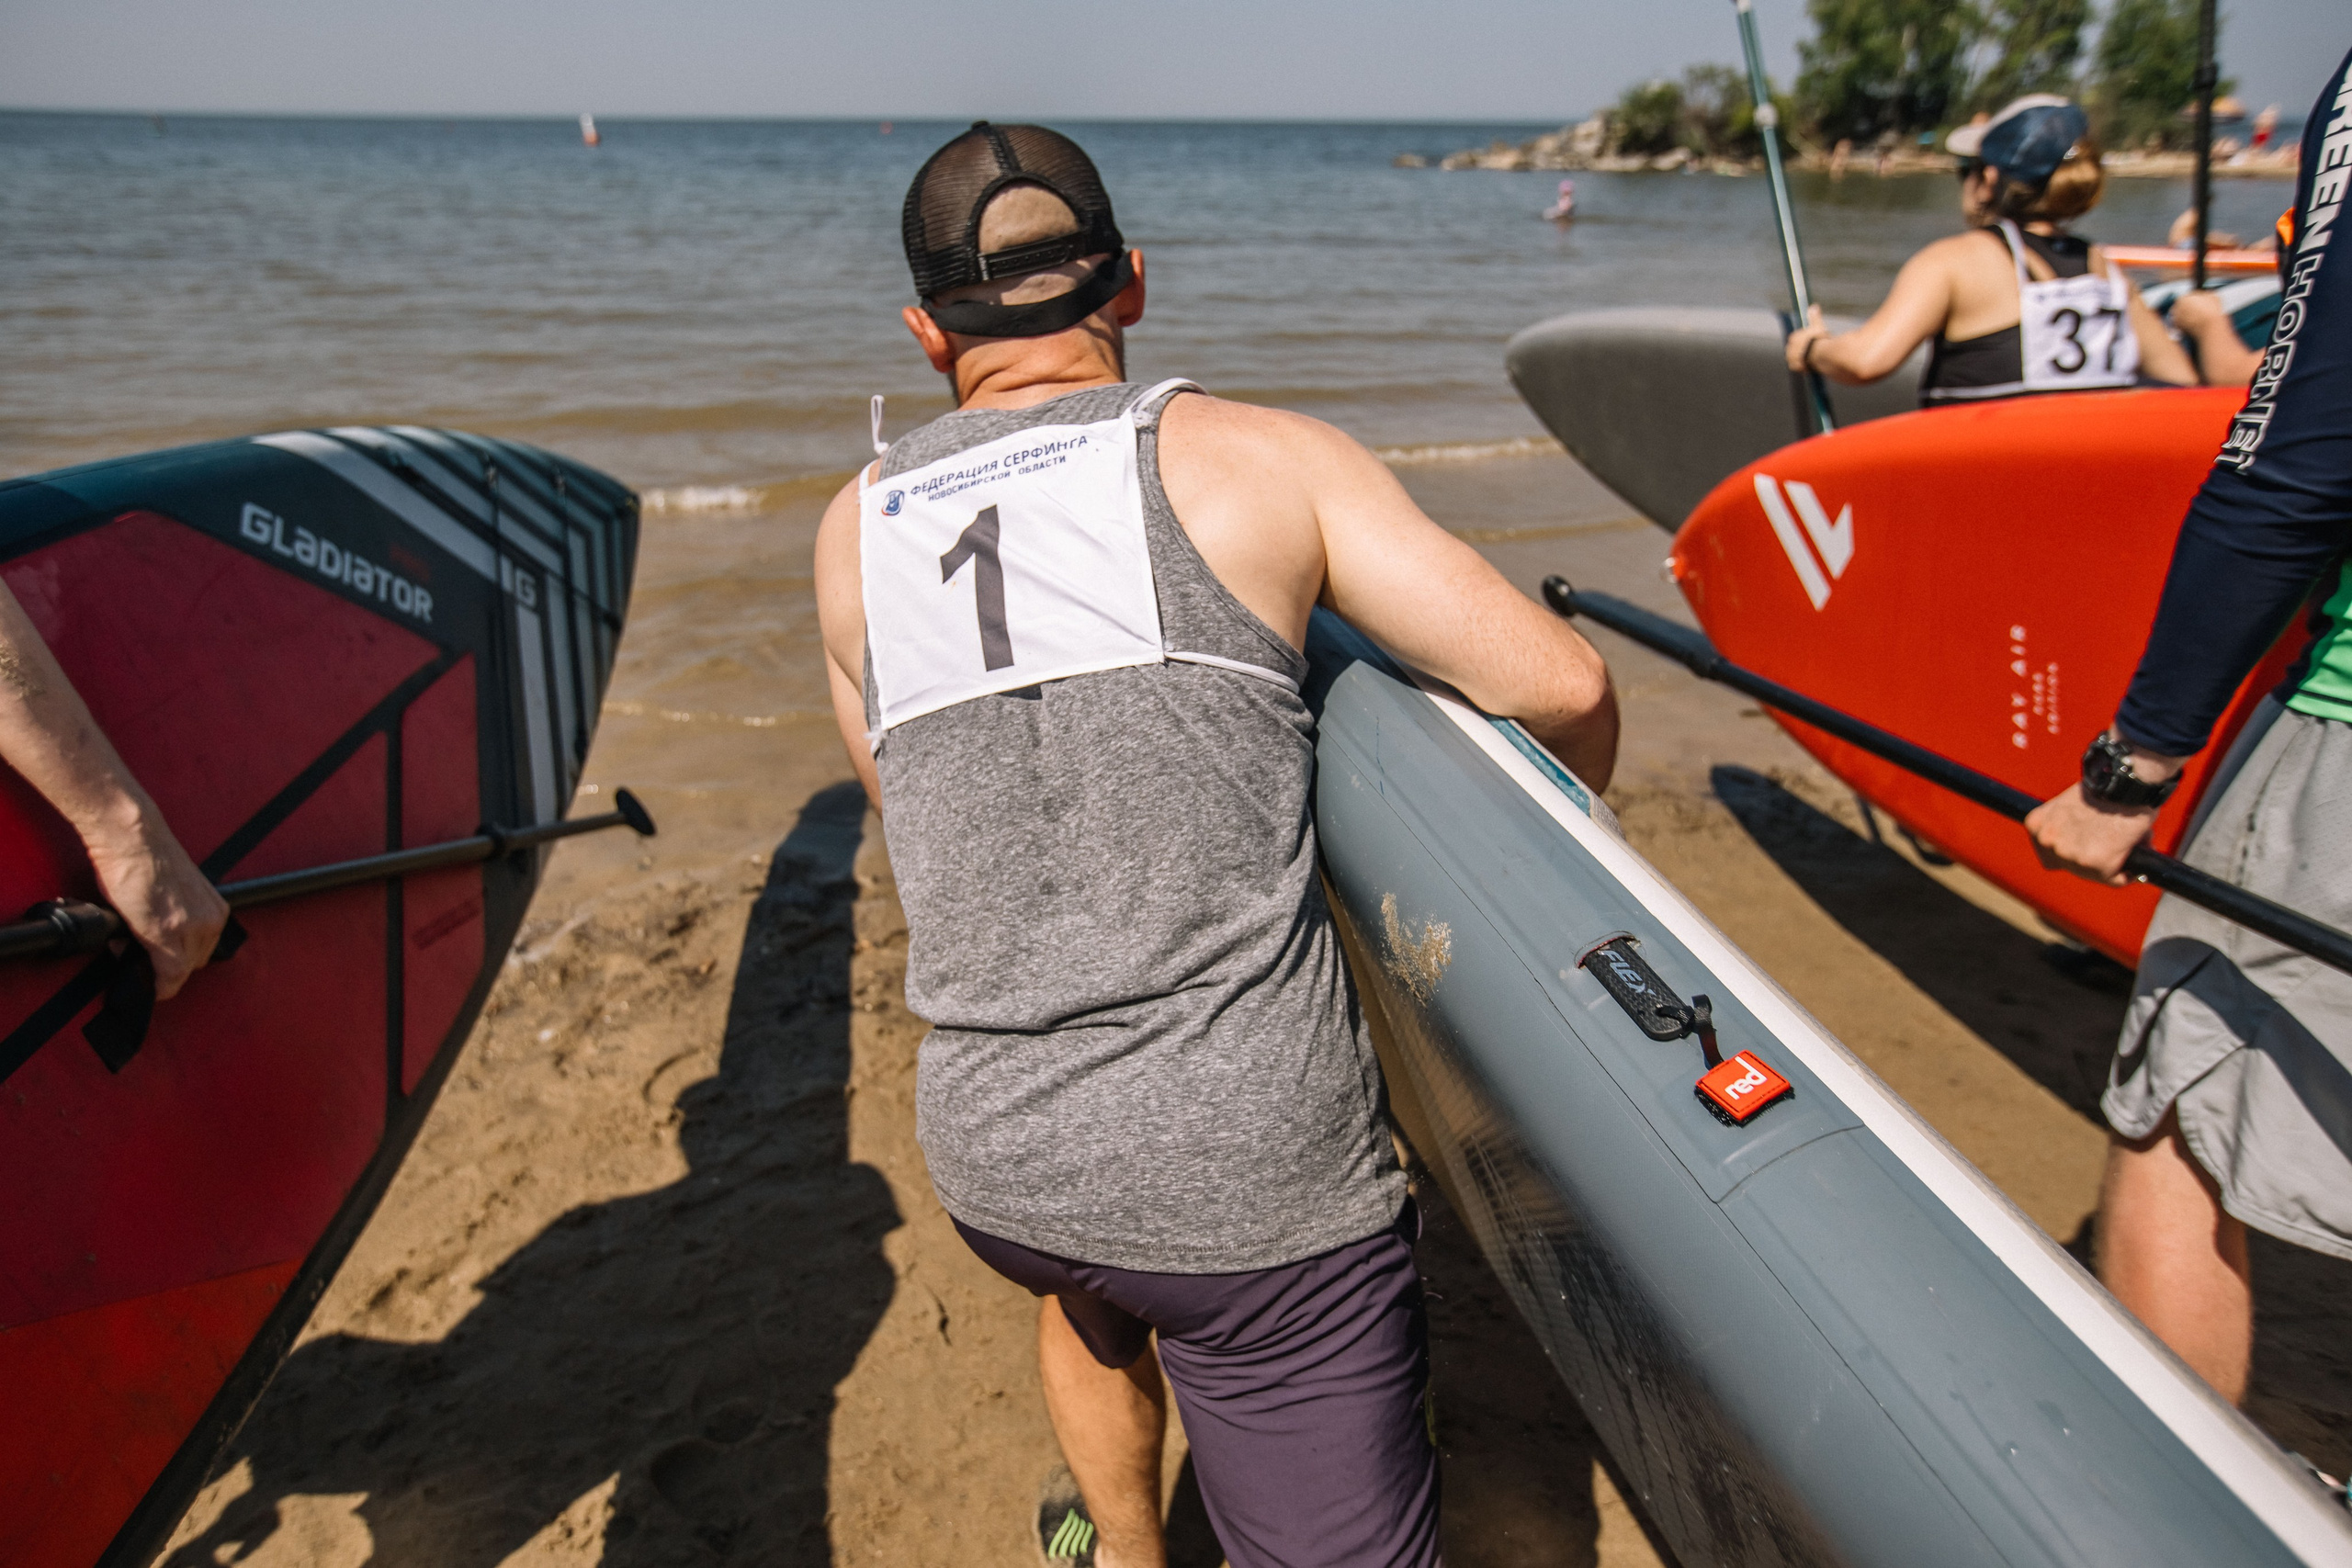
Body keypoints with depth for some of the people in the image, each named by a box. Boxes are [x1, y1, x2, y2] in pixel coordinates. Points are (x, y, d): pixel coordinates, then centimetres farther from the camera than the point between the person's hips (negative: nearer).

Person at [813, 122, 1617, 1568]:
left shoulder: (854, 536, 6)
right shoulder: (1257, 456, -4)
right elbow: (1561, 685, -8)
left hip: (987, 1159, 6)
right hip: (1256, 1172, -5)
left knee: (1082, 1280, 39)